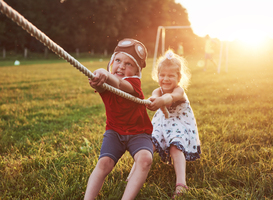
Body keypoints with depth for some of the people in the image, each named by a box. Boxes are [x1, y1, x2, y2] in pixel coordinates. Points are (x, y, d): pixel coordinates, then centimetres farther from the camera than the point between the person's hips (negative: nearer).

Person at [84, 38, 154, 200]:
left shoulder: (134, 82, -15)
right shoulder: (105, 85, -7)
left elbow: (119, 84, -41)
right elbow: (100, 86, -35)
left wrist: (107, 76, -64)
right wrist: (97, 81, -60)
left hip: (138, 133, -2)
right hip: (114, 132, 2)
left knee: (145, 159, -31)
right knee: (104, 163, -24)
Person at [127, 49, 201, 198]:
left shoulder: (179, 90, -20)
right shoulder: (157, 91, -8)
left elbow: (171, 97, -46)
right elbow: (155, 96, -36)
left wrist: (161, 101, -71)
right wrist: (151, 102, -63)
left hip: (180, 126, -4)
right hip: (161, 125, 4)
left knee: (176, 147, -26)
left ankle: (181, 183, -30)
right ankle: (132, 176, -17)